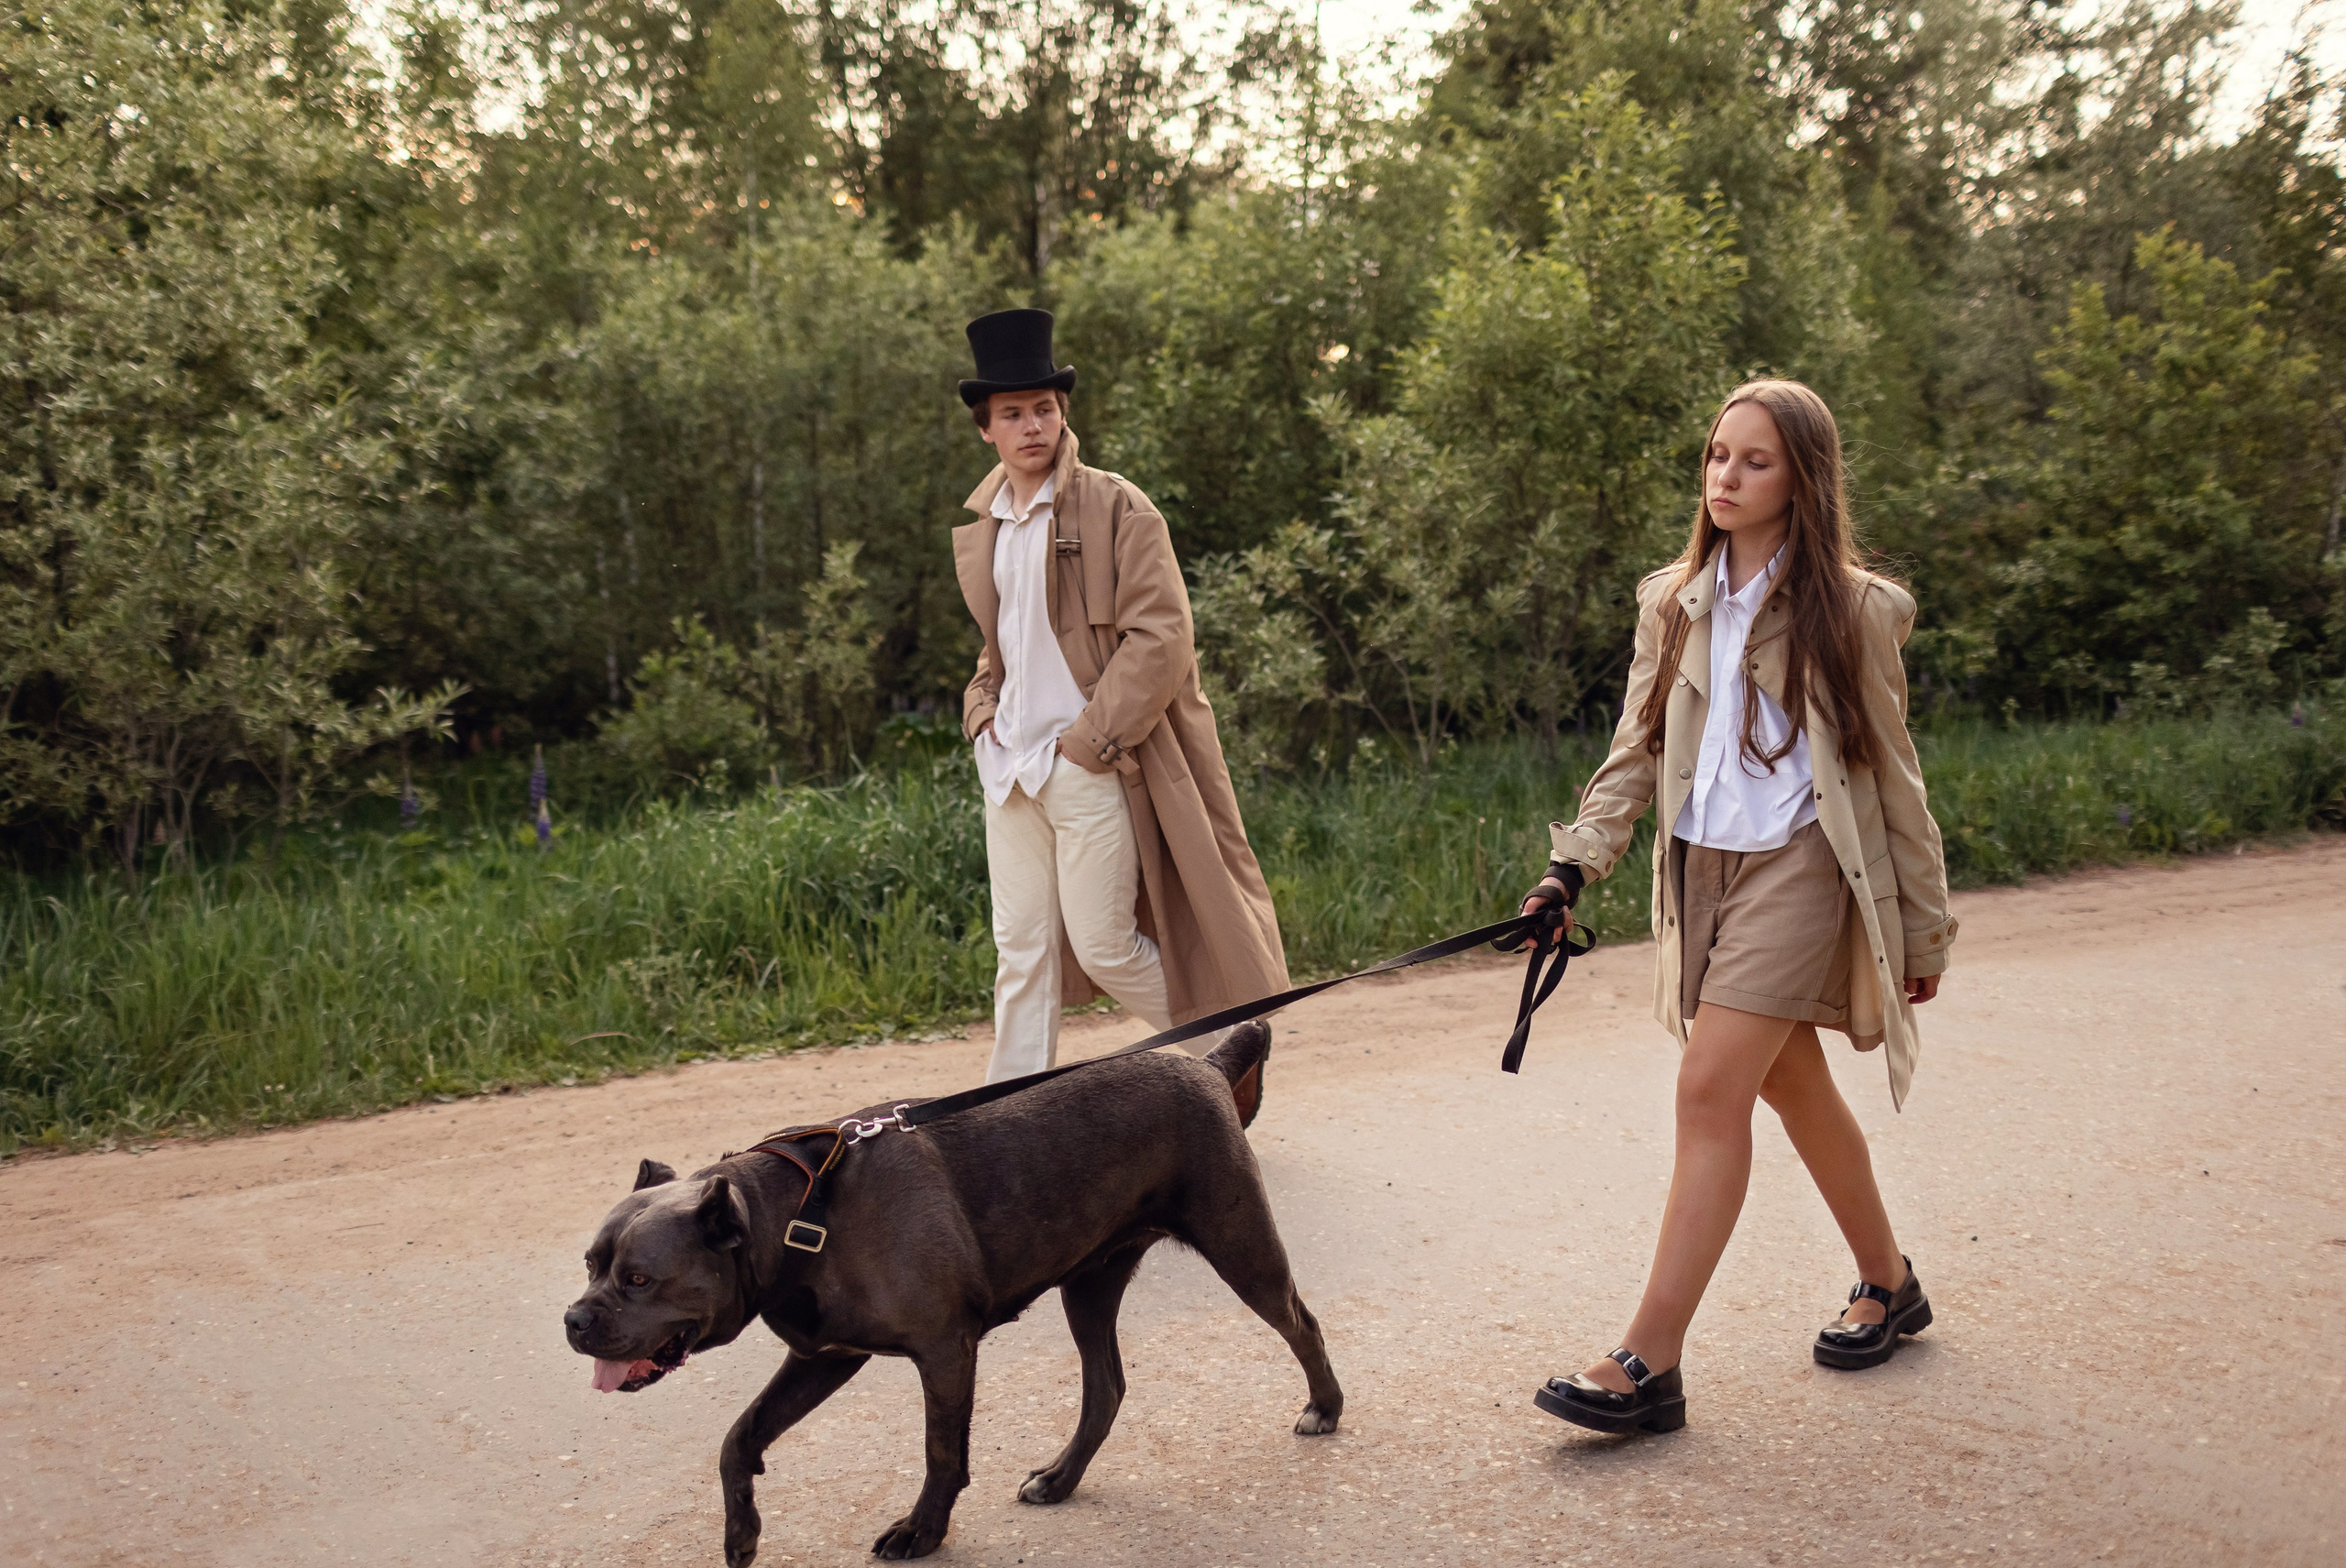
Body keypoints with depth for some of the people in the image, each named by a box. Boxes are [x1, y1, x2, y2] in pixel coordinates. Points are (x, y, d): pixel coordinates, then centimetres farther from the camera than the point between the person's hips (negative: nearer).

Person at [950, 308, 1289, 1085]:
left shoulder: (1117, 508, -7)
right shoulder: (976, 530, 13)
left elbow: (1160, 638, -13)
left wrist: (1089, 740, -15)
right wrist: (982, 713, 9)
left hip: (1094, 767, -6)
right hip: (1010, 768, 6)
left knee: (1103, 945, -3)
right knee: (1021, 953, 8)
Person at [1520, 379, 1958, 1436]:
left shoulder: (1850, 608, -4)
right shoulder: (1672, 604, 9)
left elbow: (1890, 774, 0)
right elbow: (1636, 753, 9)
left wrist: (1923, 928, 3)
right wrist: (1575, 864, -5)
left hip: (1797, 867, -6)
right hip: (1700, 869, 6)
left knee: (1711, 1090, -15)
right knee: (1794, 1087, 16)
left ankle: (1650, 1366, -12)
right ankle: (1888, 1284, 37)